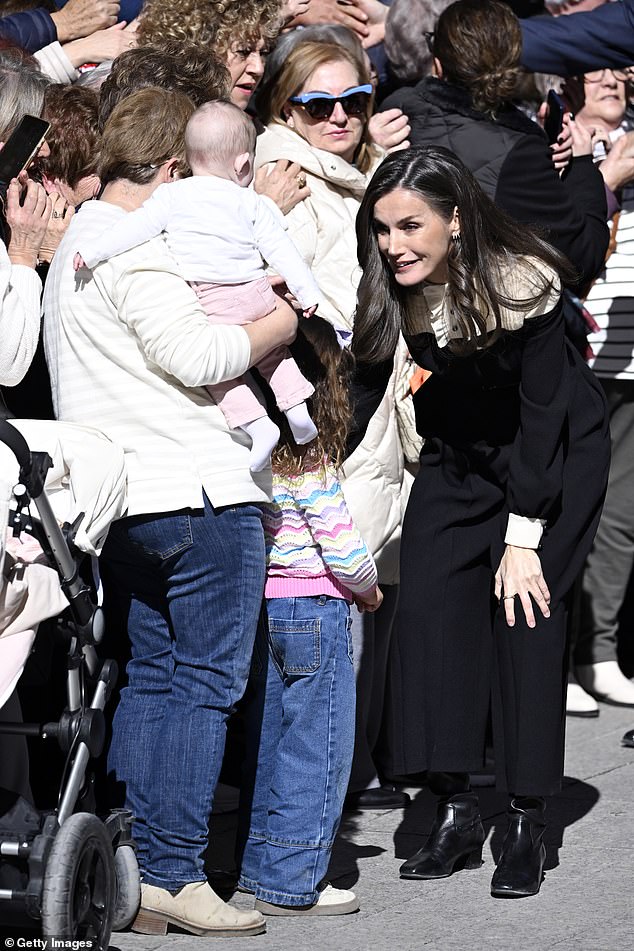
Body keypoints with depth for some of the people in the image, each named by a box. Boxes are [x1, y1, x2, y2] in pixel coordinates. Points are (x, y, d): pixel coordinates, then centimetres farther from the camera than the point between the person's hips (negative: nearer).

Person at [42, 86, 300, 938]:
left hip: (123, 505, 10)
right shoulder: (135, 245, -11)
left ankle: (127, 869, 12)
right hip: (199, 492, -10)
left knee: (153, 676, 13)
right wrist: (282, 322, -4)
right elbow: (195, 357, -18)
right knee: (206, 684, -5)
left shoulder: (75, 243, 21)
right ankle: (174, 876, -5)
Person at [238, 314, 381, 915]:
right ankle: (291, 882, -1)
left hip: (262, 605, 7)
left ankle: (259, 864, 21)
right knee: (316, 747, -1)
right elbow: (341, 545, -16)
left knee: (266, 740, 15)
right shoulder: (311, 464, -17)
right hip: (314, 609, -7)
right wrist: (368, 589, 3)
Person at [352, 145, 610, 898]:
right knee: (428, 604, -10)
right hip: (461, 449, 5)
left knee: (526, 608, -13)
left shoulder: (523, 284, -29)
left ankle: (527, 826, -7)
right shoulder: (394, 288, -17)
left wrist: (524, 538, -23)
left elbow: (543, 411, -24)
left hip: (556, 449, -5)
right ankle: (454, 809, -5)